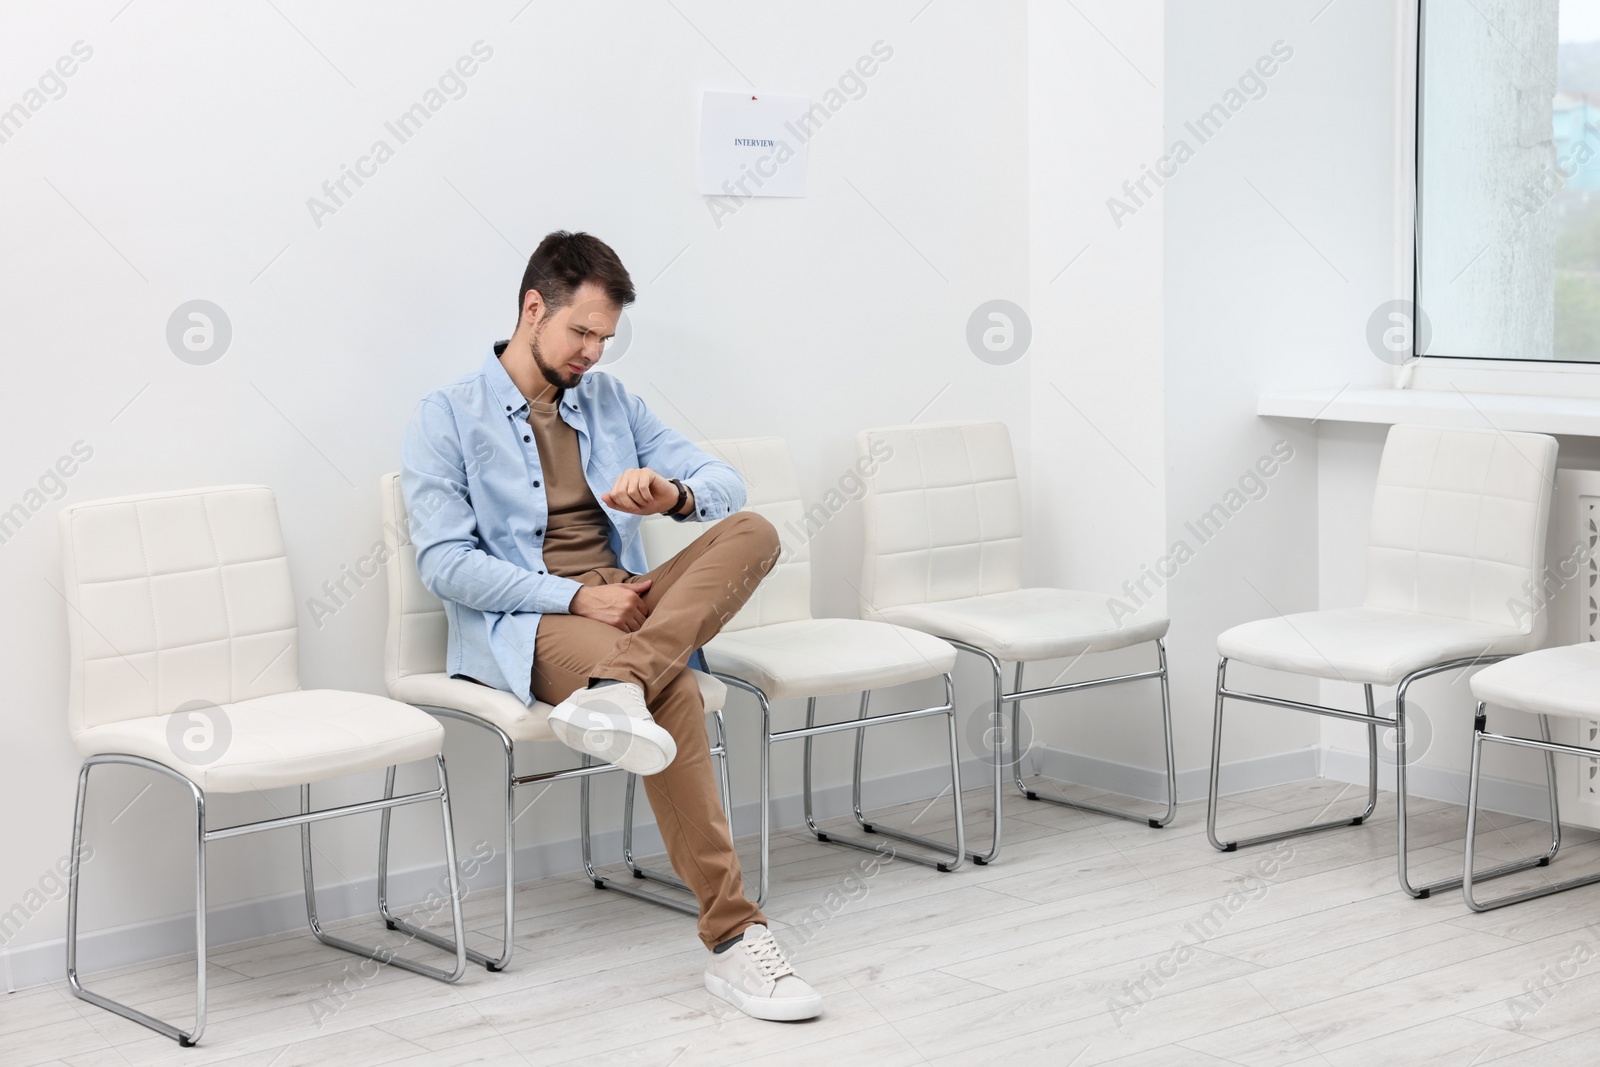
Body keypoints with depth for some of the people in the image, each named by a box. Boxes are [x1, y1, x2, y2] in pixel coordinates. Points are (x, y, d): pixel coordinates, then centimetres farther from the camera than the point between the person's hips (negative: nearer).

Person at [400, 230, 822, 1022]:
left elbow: (725, 483, 12)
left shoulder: (611, 402, 18)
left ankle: (615, 688, -45)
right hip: (522, 626, -6)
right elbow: (444, 564, -9)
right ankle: (731, 938, -35)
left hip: (628, 602, 6)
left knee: (751, 532, -23)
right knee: (671, 691, -35)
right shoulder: (447, 419, 1)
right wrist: (576, 599, -17)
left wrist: (676, 496, -14)